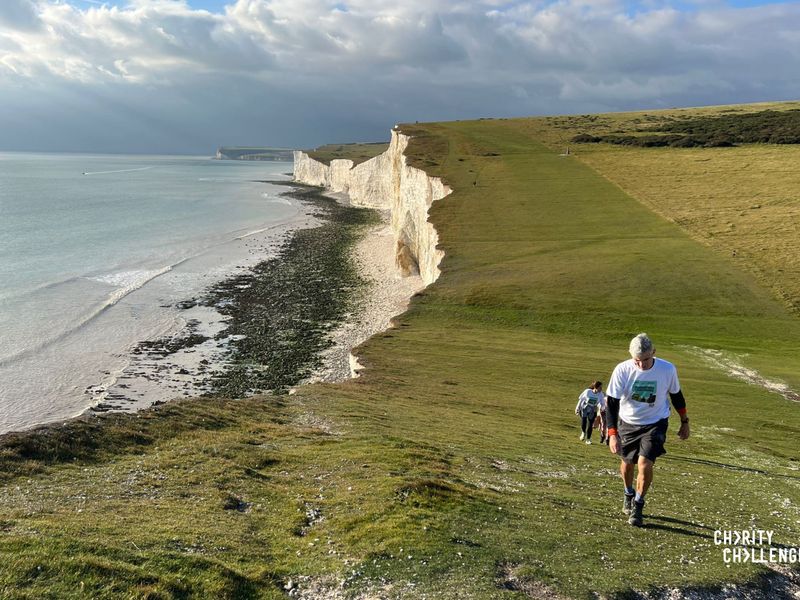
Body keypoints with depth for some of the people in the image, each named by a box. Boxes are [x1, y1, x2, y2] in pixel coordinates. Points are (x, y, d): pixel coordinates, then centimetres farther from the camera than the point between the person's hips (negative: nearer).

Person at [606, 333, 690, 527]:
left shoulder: (668, 369, -18)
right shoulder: (622, 370, -21)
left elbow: (676, 395, 2)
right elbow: (611, 402, -18)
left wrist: (684, 422, 11)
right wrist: (612, 434, -24)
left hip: (655, 423, -1)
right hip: (627, 423, 1)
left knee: (644, 463, -16)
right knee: (627, 462, 14)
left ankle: (638, 505, 7)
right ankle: (629, 494, 45)